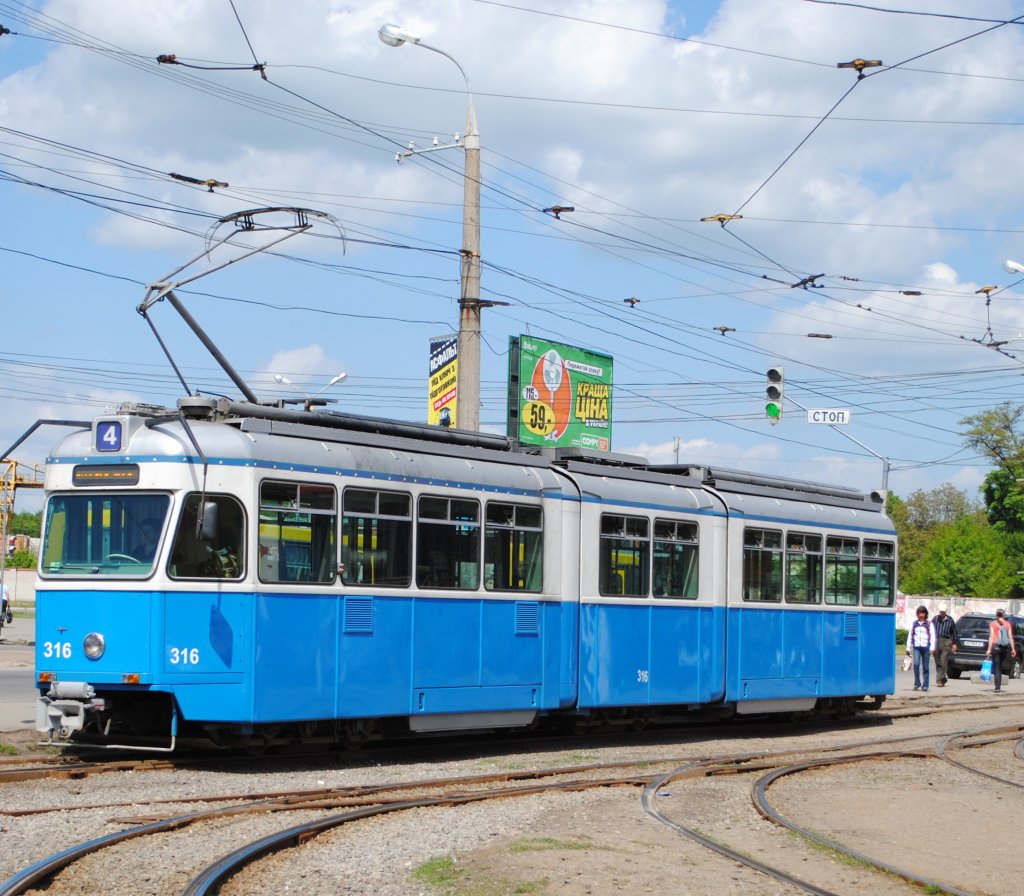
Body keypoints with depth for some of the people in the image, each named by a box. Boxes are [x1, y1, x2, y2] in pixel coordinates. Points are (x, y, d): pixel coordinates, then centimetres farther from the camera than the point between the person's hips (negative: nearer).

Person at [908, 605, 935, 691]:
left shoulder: (929, 624, 5)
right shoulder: (914, 624, 12)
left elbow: (932, 636, 3)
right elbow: (910, 635, 15)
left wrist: (932, 648, -6)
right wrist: (908, 647, 11)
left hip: (926, 647, -1)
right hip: (916, 647, 1)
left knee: (925, 667, 3)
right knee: (916, 664, -15)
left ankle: (925, 685, 9)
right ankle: (917, 684, -8)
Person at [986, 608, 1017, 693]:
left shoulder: (992, 624, -2)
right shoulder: (1008, 624, 6)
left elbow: (991, 637, -9)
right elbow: (1010, 637, 1)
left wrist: (989, 649, -10)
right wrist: (1013, 649, 3)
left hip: (996, 647, -3)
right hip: (1004, 647, 3)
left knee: (996, 667, -2)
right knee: (1000, 666, 20)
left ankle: (997, 687, -11)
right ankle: (999, 685, 23)